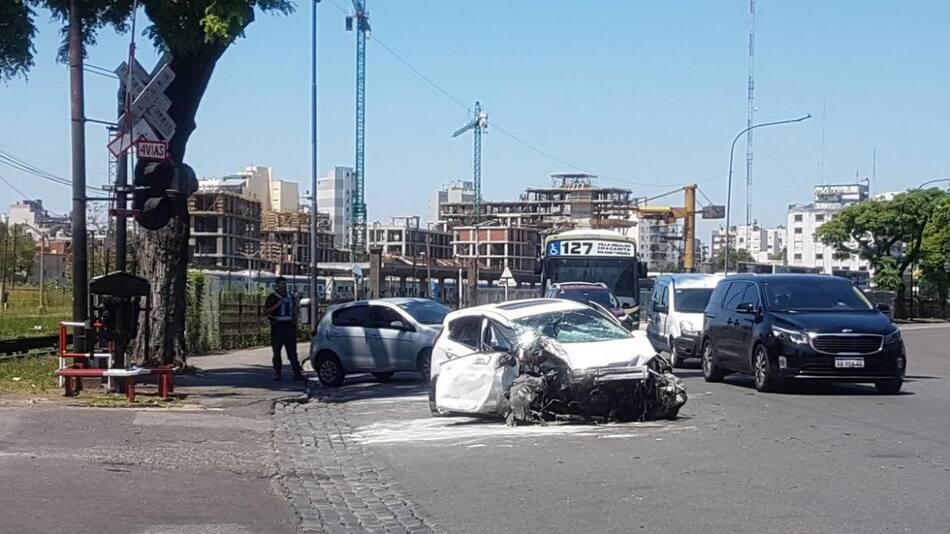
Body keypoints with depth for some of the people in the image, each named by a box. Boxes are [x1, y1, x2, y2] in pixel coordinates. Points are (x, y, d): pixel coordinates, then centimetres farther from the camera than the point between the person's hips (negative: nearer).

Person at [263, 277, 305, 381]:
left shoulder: (290, 297, 16)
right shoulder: (272, 297, 0)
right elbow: (265, 312, -6)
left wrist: (295, 323, 13)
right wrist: (277, 305, -17)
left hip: (289, 326, 4)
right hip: (277, 326, -4)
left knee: (292, 351, 2)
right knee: (277, 352, 0)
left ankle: (297, 373, -1)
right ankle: (277, 373, 5)